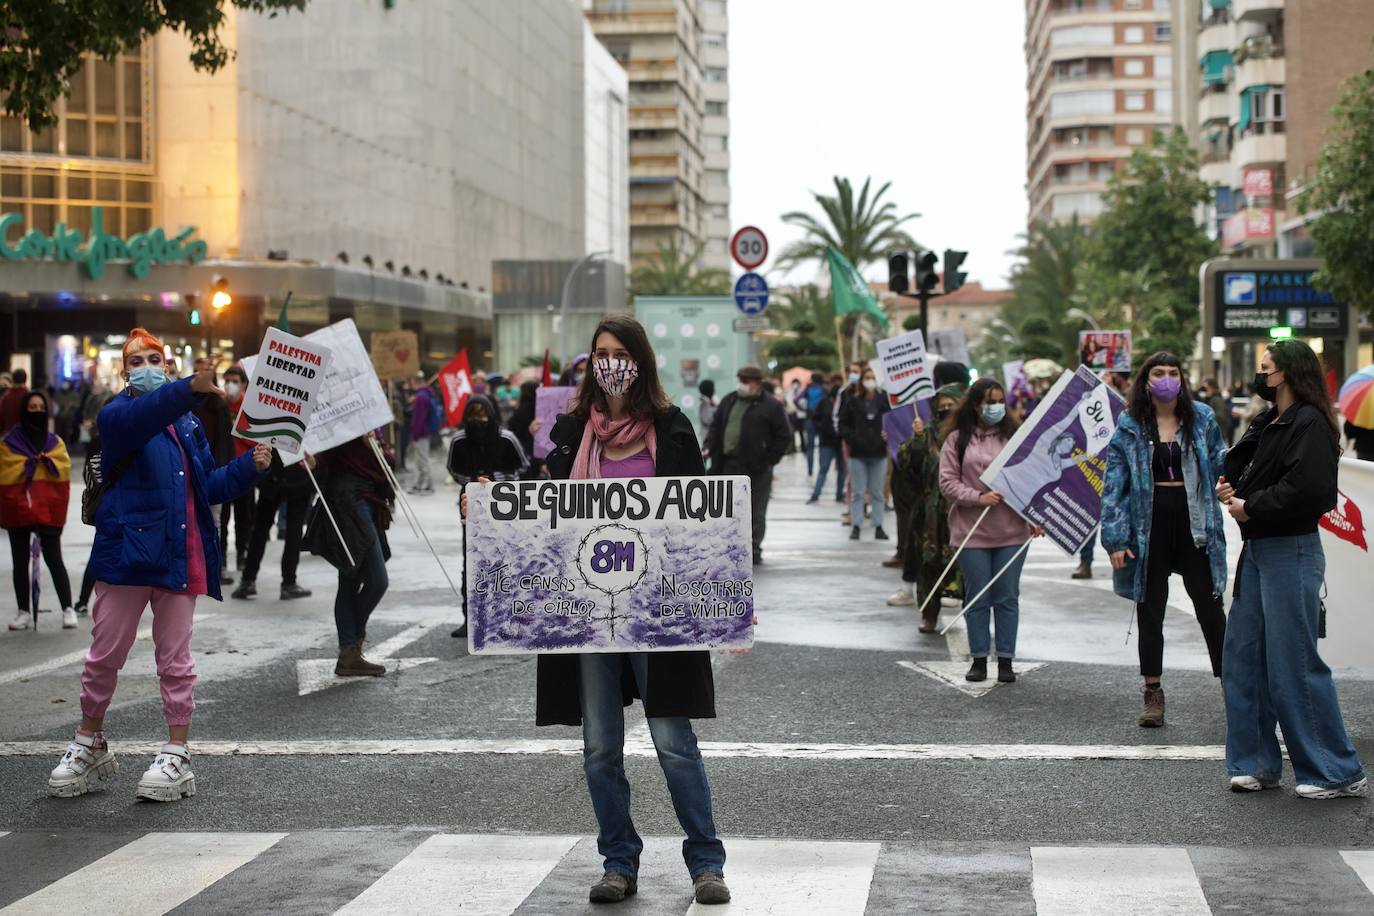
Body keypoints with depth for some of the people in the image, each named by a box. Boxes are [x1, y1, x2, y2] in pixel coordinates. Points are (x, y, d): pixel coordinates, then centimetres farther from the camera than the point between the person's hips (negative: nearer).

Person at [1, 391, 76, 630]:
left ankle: (68, 609, -1)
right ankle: (23, 611, 15)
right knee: (20, 562, 7)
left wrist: (44, 462, -15)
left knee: (54, 559, -4)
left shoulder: (55, 442, 10)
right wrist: (31, 464, -13)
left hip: (48, 510, 0)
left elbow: (64, 468, -2)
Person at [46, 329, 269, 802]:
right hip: (127, 549, -3)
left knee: (175, 660, 6)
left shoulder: (187, 423, 16)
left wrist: (249, 466, 2)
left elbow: (208, 487, 19)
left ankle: (176, 756, 11)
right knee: (105, 655, 4)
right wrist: (188, 389, -43)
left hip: (180, 556, 3)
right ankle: (89, 746, 20)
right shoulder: (117, 415, -1)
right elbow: (138, 418, -27)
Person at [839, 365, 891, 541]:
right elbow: (843, 424, 5)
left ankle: (878, 526, 13)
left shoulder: (885, 400, -1)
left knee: (877, 492, 8)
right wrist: (851, 438, -11)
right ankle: (856, 526, 8)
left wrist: (888, 436, -12)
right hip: (858, 452, 0)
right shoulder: (852, 401, 0)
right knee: (857, 492, 3)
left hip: (878, 453, 0)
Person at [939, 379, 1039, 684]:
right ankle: (979, 659, 15)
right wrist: (977, 498, -16)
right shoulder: (957, 440, 1)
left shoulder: (1014, 437, 7)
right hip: (972, 531, -1)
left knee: (1007, 598, 5)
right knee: (977, 598, 5)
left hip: (1012, 531, 1)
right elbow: (948, 482, -3)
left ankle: (1005, 661, 12)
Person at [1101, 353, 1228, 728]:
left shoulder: (1202, 418, 4)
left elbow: (1220, 464, 12)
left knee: (1210, 609, 4)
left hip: (1194, 523, 0)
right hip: (1149, 524, 0)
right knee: (1150, 613, 7)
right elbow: (1115, 483, -2)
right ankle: (1153, 695, 15)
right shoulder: (1130, 426, 0)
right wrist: (1115, 538, -7)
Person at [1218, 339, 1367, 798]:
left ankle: (1338, 772, 3)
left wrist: (1251, 506, -15)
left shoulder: (1309, 424, -14)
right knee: (1241, 658, 10)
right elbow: (1239, 468, 22)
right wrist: (1230, 488, -1)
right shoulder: (1267, 423, 14)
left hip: (1291, 551, -10)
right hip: (1257, 549, 10)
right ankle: (1257, 763, 19)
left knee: (1293, 664, -6)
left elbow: (1308, 489, -25)